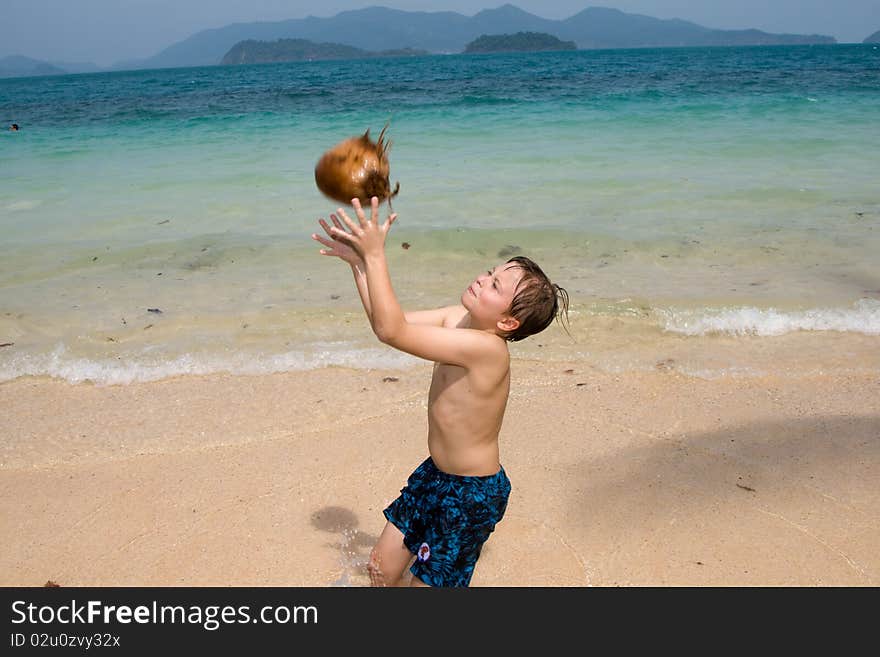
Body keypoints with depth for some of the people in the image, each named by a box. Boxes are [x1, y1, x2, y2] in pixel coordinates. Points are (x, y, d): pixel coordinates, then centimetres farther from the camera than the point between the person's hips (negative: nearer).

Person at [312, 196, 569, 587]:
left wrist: (375, 254, -33)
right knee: (381, 570, 21)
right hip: (434, 475, 8)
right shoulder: (457, 319, -7)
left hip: (472, 495, -8)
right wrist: (358, 260, -8)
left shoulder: (486, 347, -33)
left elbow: (391, 331, -36)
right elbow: (390, 320, 2)